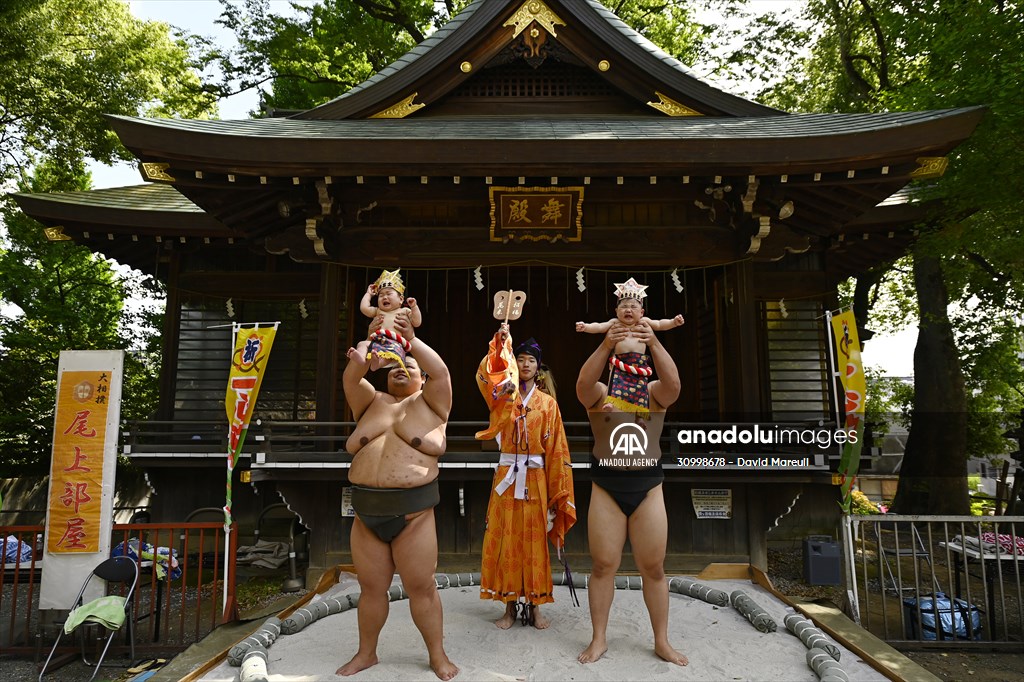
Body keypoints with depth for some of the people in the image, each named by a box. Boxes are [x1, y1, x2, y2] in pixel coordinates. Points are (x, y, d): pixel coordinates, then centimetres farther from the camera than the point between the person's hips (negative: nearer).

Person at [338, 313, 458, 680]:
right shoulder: (372, 402, 14)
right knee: (371, 587, 13)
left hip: (413, 510, -3)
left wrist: (411, 339, -16)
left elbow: (440, 371, -10)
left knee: (422, 587, 4)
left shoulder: (430, 404, 6)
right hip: (367, 509, 3)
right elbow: (350, 377, -2)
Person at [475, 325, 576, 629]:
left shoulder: (548, 403, 4)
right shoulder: (502, 396, 6)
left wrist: (558, 492, -4)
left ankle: (535, 605, 16)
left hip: (536, 477, 0)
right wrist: (501, 341, -28)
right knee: (505, 538, 2)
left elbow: (556, 448, 1)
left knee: (534, 539, 4)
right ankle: (510, 605, 13)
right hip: (507, 475, 1)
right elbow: (487, 374, -16)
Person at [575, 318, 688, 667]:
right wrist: (605, 345, -38)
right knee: (602, 565, 5)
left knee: (653, 568, 8)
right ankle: (599, 638, 20)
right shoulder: (600, 395, -1)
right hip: (606, 488, -1)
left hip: (648, 488, 1)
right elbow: (583, 382, -24)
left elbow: (673, 382, -22)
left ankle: (662, 641, 23)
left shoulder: (655, 394, 1)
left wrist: (655, 343, -36)